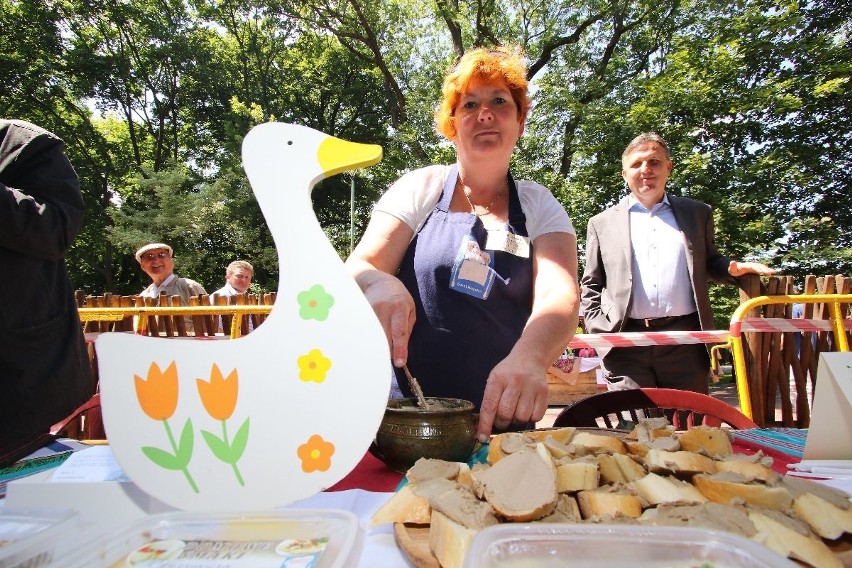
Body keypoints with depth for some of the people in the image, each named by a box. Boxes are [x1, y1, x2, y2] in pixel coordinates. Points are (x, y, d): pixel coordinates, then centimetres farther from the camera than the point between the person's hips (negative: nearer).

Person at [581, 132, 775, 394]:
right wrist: (599, 331, -2)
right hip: (625, 345, -1)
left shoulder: (697, 213, 16)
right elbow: (591, 285, 11)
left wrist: (734, 268, 0)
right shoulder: (602, 223, 11)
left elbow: (709, 263, 22)